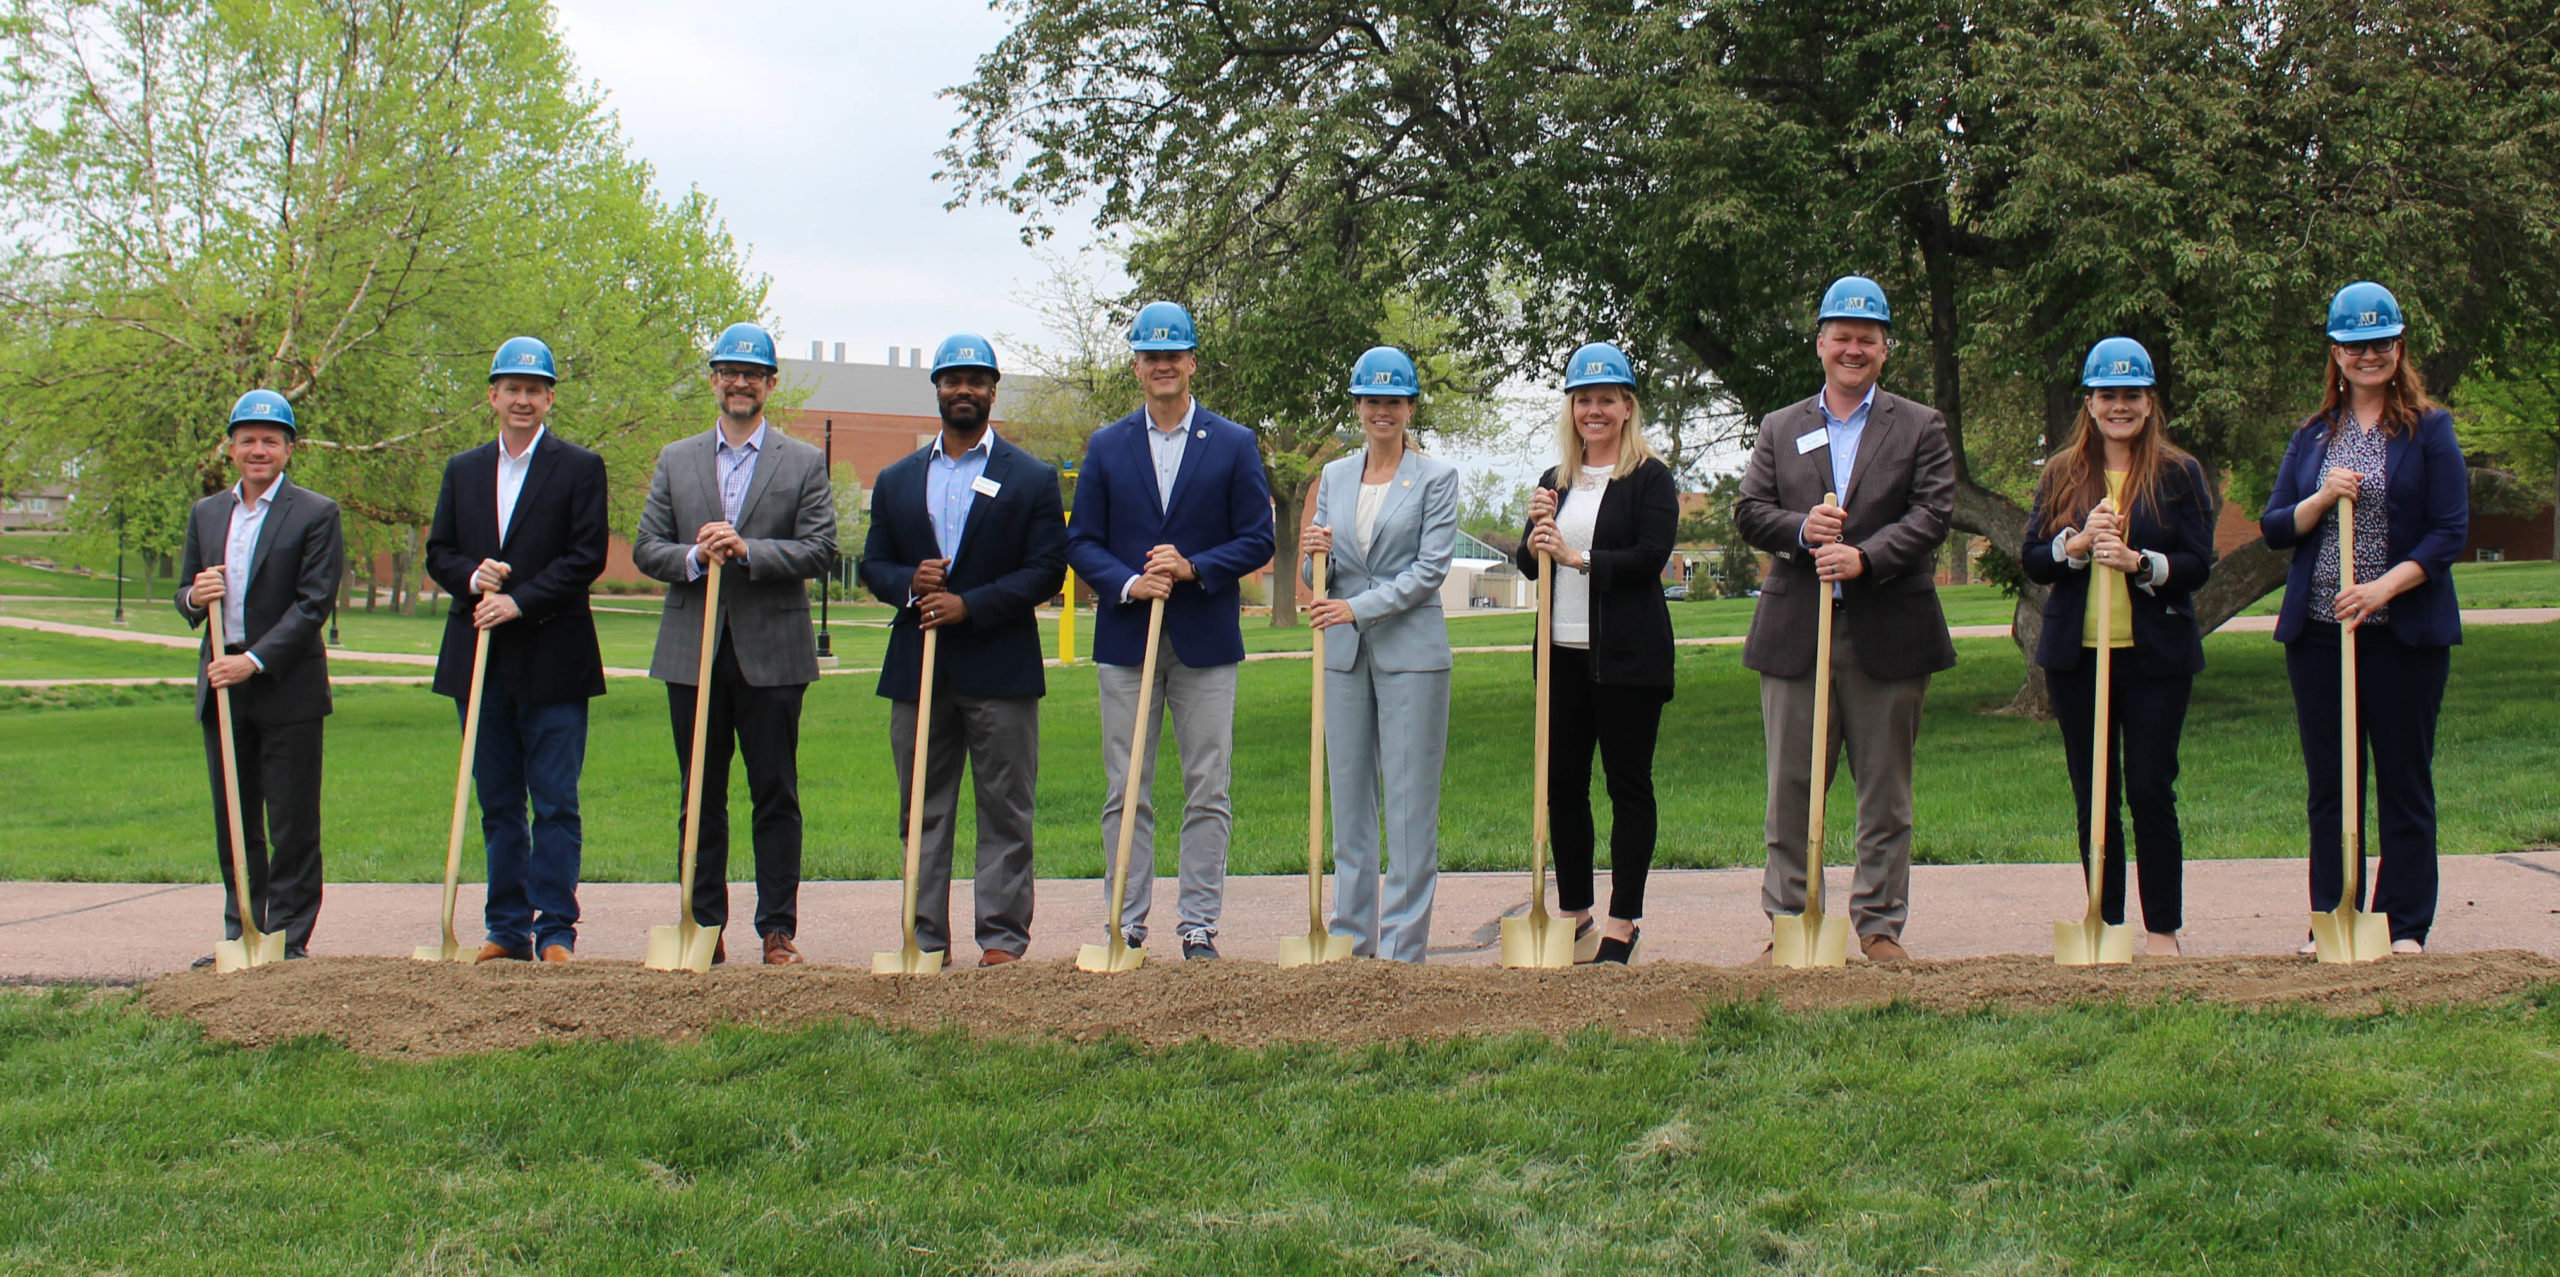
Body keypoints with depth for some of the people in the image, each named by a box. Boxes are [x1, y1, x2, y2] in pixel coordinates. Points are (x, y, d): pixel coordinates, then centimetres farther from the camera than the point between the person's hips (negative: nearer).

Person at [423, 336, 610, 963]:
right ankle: (507, 929, 14)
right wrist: (472, 577, -8)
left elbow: (587, 557, -7)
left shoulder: (579, 468, 1)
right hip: (480, 660, 4)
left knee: (556, 803, -4)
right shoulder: (462, 471, 15)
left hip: (553, 659, -4)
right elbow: (438, 553, 13)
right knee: (498, 805, 8)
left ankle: (556, 930, 0)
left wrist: (520, 601, -15)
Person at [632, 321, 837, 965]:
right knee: (701, 798, 6)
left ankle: (778, 929, 6)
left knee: (776, 795, 1)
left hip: (772, 652, -2)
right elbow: (645, 548, 7)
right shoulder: (676, 460, 12)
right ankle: (706, 926, 12)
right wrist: (693, 557, -13)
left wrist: (748, 550, -16)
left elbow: (819, 548, -4)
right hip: (694, 652, 2)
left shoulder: (804, 463, 6)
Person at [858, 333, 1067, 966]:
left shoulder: (1032, 479, 3)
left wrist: (971, 604, -14)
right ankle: (925, 934, 11)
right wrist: (910, 582, -9)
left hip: (1000, 670, -3)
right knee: (922, 810, 6)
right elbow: (873, 564, 14)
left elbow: (1047, 570, -4)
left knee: (1005, 810, 0)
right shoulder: (896, 480, 15)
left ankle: (1002, 933, 4)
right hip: (917, 669, 4)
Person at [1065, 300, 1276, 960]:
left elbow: (1257, 540, 2)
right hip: (1126, 641, 1)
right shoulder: (1106, 447, 9)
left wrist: (1193, 568, -13)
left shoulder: (1234, 445, 5)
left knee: (1208, 792, 1)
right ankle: (1125, 924, 9)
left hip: (1206, 640, -1)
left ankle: (1199, 925, 7)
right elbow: (1081, 542, 6)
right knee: (1125, 793, 3)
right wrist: (1128, 583, -12)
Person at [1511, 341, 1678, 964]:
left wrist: (1578, 557, -17)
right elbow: (1528, 562, 12)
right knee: (1562, 783, 7)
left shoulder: (1650, 478, -2)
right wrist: (1534, 542, -9)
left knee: (1628, 784, 1)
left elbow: (1650, 557, -13)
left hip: (1628, 655, -5)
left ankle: (1622, 923, 6)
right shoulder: (1556, 480, 14)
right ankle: (1575, 914, 19)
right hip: (1563, 654, 6)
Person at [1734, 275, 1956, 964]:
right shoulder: (1779, 428, 15)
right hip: (1795, 631, 2)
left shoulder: (1921, 427, 8)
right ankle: (1788, 921, 11)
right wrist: (1800, 529, -14)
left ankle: (1880, 926, 11)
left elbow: (1932, 514, -4)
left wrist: (1865, 557, -18)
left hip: (1888, 634, -1)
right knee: (1790, 787, 4)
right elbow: (1749, 511, 6)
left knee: (1885, 791, 4)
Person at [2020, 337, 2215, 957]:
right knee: (2094, 797, 6)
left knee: (2151, 791, -5)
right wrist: (2079, 543, -14)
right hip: (2075, 656, 2)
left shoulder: (2179, 474, 3)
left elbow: (2198, 565, -3)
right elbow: (2031, 559, 5)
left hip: (2156, 656, -2)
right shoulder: (2062, 475, 10)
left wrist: (2137, 561, -19)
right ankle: (2107, 925, 14)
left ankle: (2163, 930, 4)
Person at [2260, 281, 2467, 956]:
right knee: (2328, 783, 7)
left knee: (2405, 780, 1)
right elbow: (2273, 527, 9)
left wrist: (2386, 586, -18)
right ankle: (2330, 920, 14)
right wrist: (2322, 500, -10)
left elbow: (2450, 532, -5)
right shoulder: (2311, 438, 13)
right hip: (2317, 630, 3)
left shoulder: (2430, 430, 2)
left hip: (2406, 631, -3)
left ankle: (2404, 925, 8)